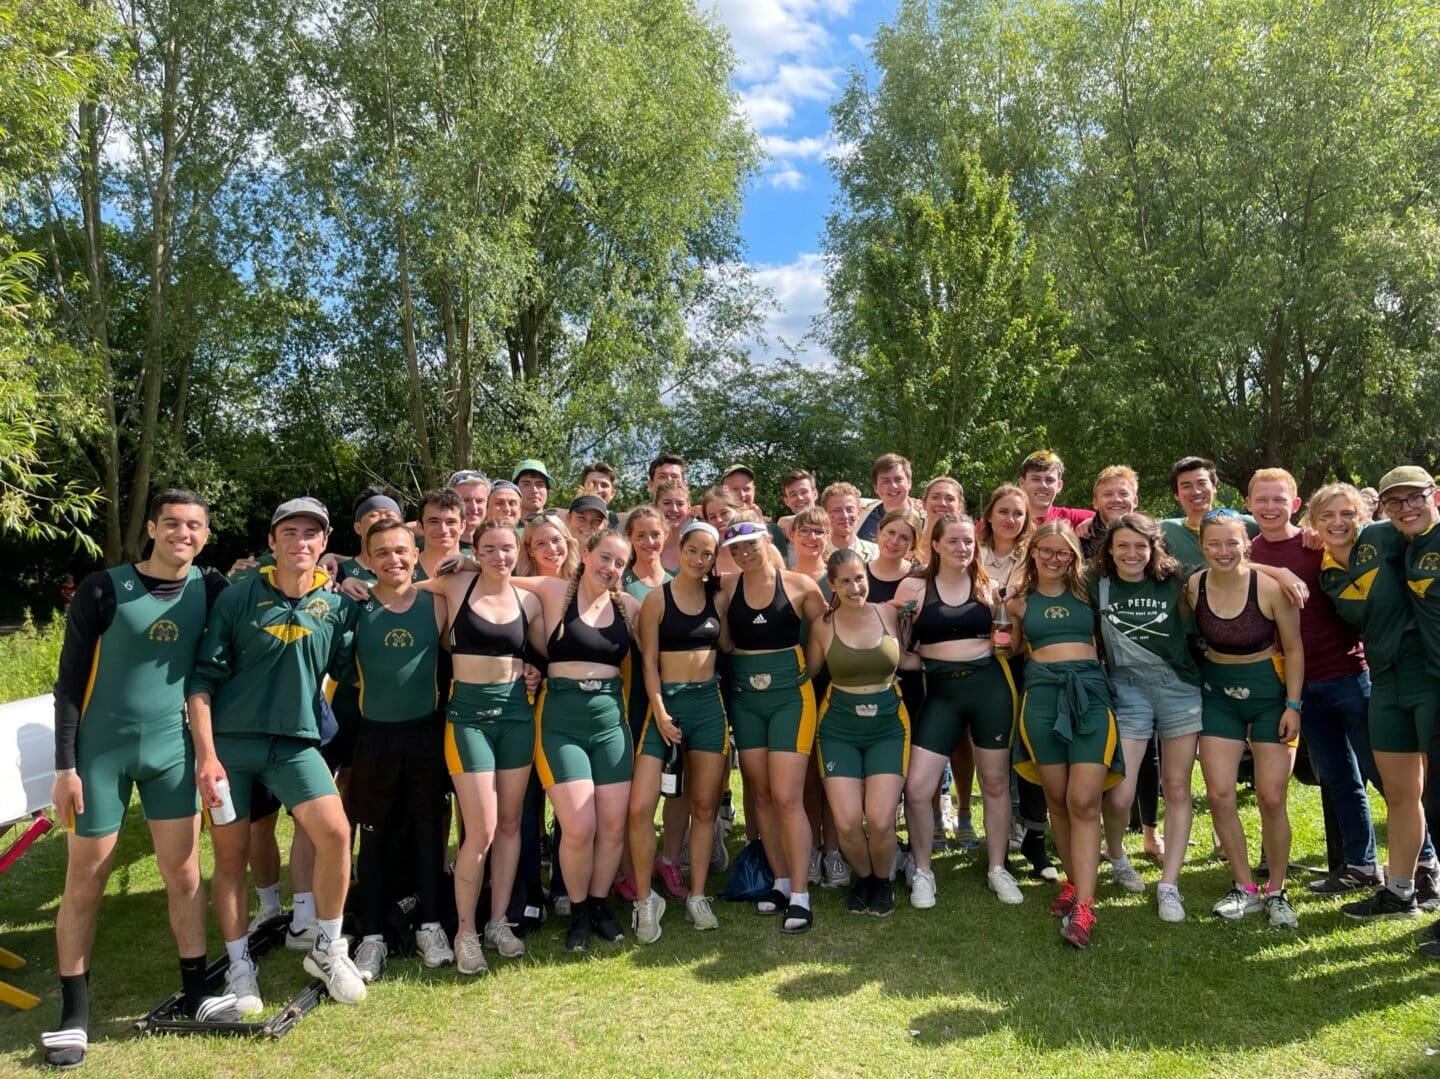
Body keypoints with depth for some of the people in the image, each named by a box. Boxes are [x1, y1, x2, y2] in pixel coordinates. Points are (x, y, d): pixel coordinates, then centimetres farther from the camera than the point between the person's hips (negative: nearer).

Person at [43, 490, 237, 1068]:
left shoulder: (212, 590, -2)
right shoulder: (103, 589, -9)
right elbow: (70, 682, -6)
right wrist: (65, 765, -9)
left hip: (172, 749, 2)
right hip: (101, 751, -2)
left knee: (184, 872, 5)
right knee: (85, 880, 5)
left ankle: (196, 994, 18)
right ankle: (73, 1014, 20)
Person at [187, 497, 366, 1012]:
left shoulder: (338, 605, 1)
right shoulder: (238, 598, -4)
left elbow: (344, 669, 9)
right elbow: (203, 677, -5)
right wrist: (206, 754, -10)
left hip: (295, 742, 1)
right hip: (229, 739, -1)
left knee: (335, 832, -15)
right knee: (231, 853, 7)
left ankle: (328, 949, 6)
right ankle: (240, 966, 26)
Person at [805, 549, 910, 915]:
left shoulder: (889, 613, -2)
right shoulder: (823, 625, -4)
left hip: (888, 725, 0)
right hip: (839, 728, 0)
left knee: (880, 820, -13)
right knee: (846, 823, -10)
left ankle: (883, 880, 20)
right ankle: (863, 877, 23)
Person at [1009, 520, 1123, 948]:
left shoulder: (1086, 592, 11)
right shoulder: (1019, 599, 11)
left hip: (1089, 691, -1)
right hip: (1042, 695, 1)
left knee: (1084, 801, -9)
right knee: (1058, 800, 6)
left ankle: (1083, 905, -9)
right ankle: (1073, 883, 22)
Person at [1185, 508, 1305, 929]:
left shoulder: (1270, 587, -17)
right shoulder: (1193, 586, -9)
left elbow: (1294, 649, -8)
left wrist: (1293, 705, -10)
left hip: (1270, 693, -2)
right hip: (1218, 693, 3)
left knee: (1271, 798, -2)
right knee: (1219, 794, -3)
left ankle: (1276, 892, 18)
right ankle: (1245, 889, 14)